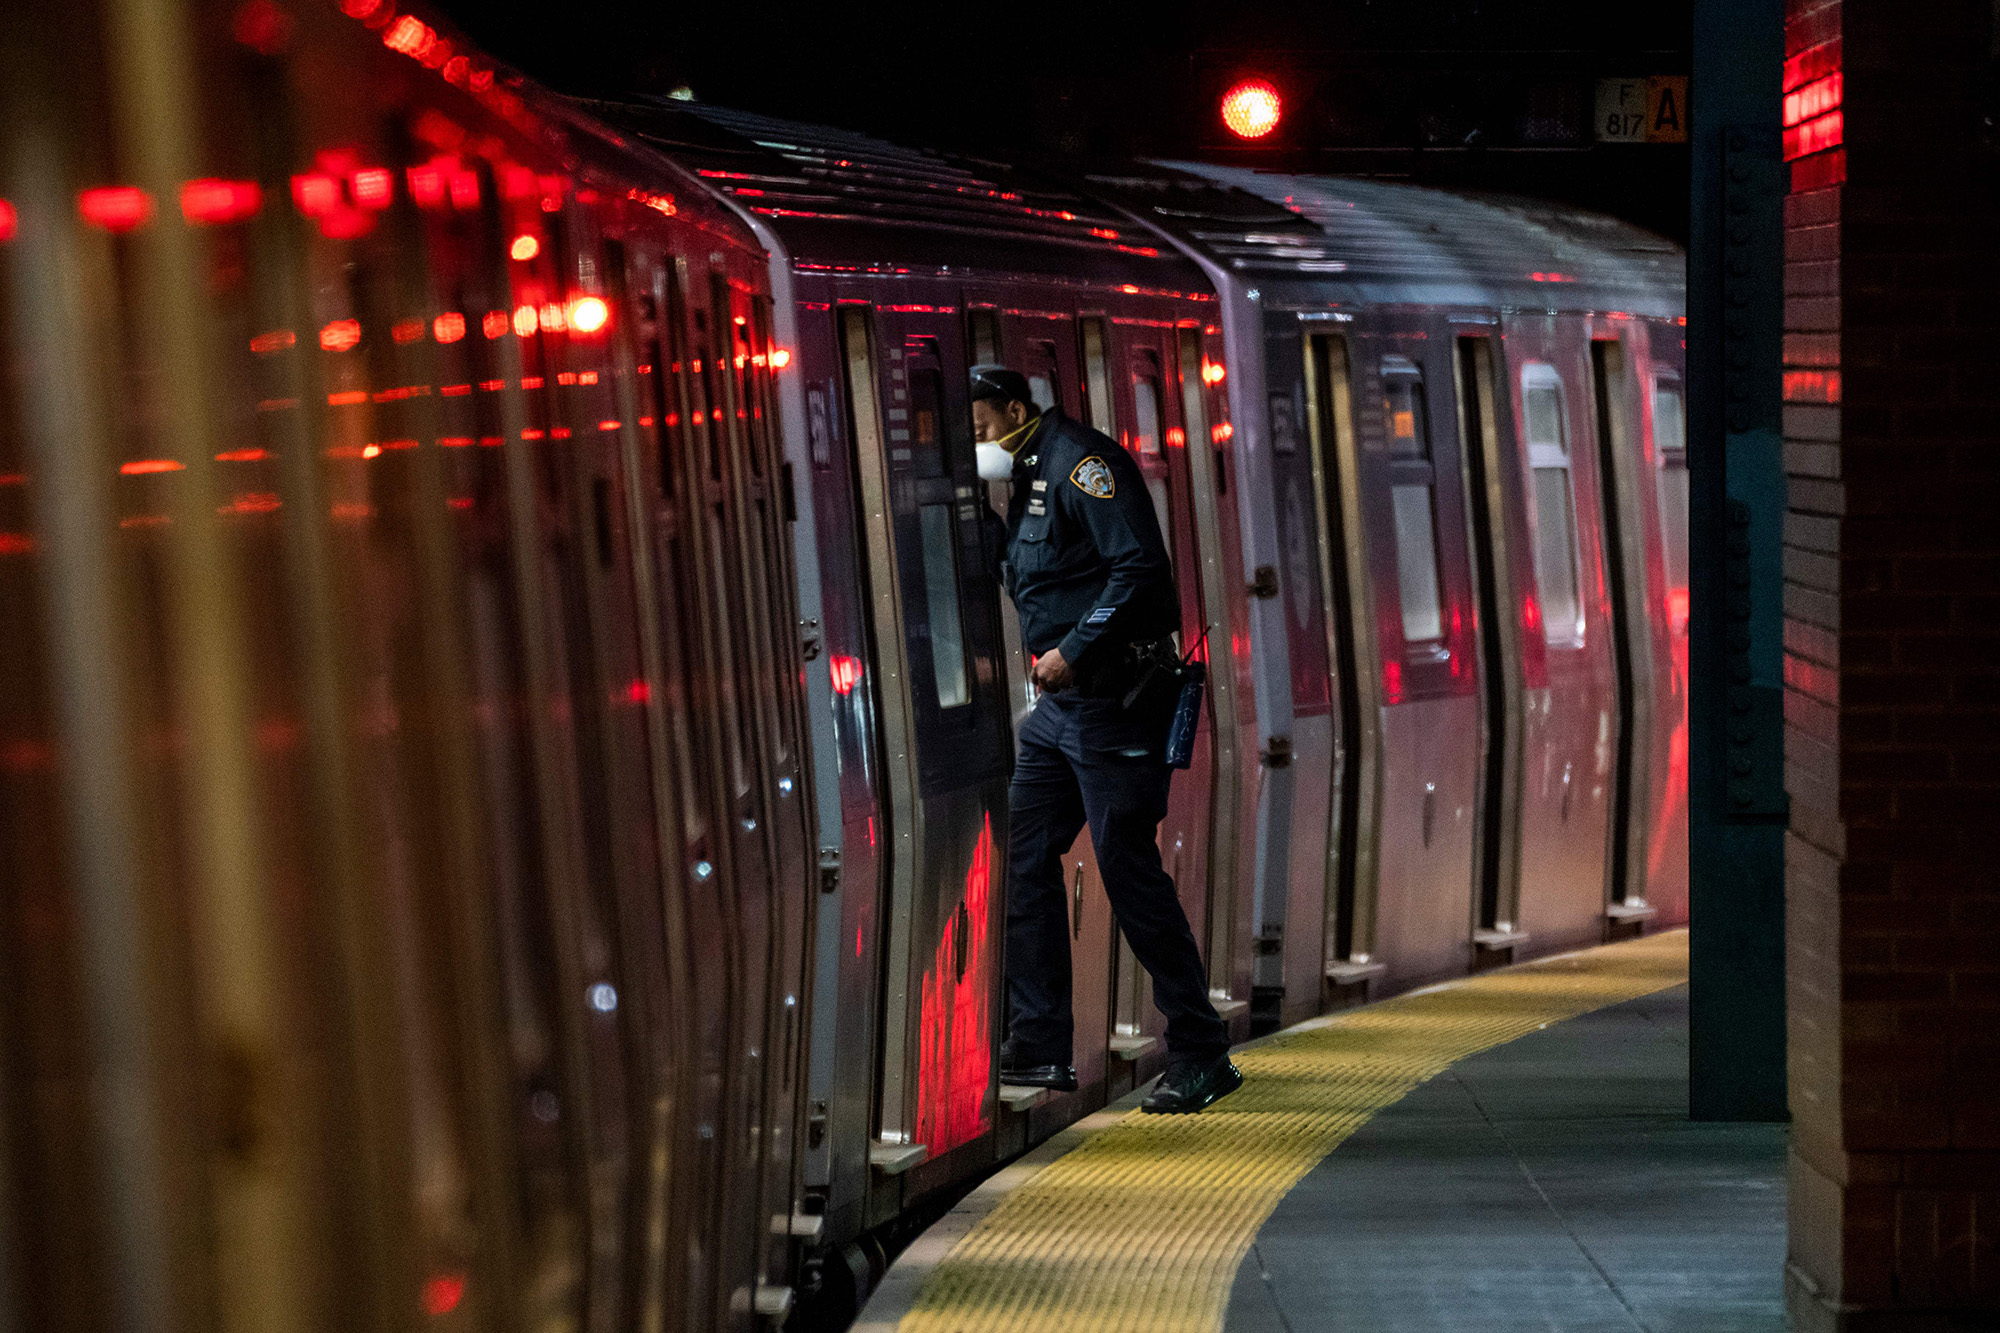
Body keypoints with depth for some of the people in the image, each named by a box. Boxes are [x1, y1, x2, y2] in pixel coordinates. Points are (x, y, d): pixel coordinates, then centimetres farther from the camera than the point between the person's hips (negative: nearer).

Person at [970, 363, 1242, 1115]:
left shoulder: (1081, 461, -12)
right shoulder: (1028, 478, 17)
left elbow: (1140, 567, -21)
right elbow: (1015, 574, 21)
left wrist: (1075, 651, -22)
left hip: (1112, 705, -10)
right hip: (1060, 707, 10)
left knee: (1129, 872, -7)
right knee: (1023, 859, 8)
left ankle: (1201, 1057, 0)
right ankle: (1039, 1050, 12)